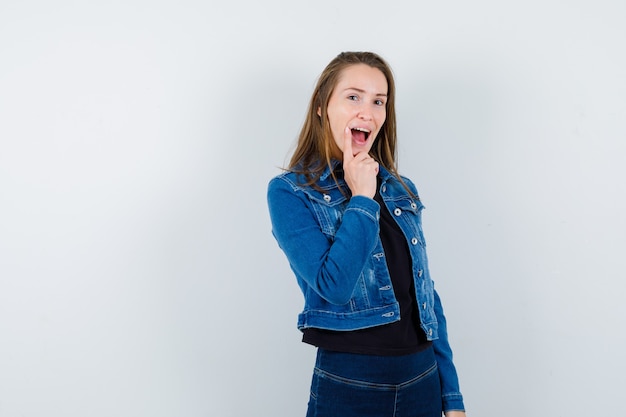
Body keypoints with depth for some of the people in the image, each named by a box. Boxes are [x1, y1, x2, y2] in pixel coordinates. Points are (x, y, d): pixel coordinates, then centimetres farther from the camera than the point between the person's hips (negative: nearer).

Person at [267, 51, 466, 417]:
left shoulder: (402, 191, 6)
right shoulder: (290, 192, -8)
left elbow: (426, 295, 8)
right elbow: (334, 286, -21)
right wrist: (362, 199, -13)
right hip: (348, 387, -4)